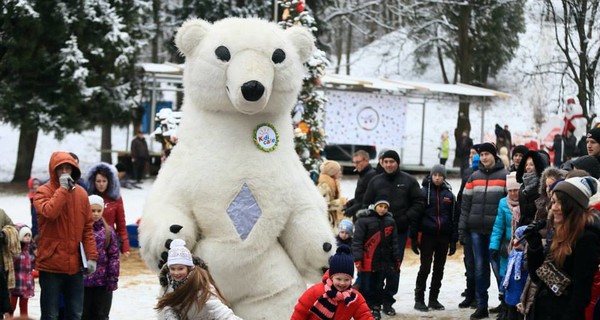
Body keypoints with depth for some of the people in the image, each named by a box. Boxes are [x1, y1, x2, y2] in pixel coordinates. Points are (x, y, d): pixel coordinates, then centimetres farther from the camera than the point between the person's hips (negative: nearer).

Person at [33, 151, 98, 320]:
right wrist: (63, 188, -18)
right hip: (51, 263, -4)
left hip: (75, 264, 5)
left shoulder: (81, 193, 9)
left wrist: (91, 255, 2)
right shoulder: (43, 192, -5)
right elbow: (50, 212, -27)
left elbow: (87, 228, 10)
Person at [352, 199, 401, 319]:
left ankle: (376, 307, 23)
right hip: (367, 261, -5)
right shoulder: (364, 220, -8)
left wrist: (397, 259, 13)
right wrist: (357, 258, -15)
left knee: (379, 286, 13)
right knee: (366, 286, 1)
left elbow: (394, 242, 14)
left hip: (383, 261, 5)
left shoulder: (390, 221, 8)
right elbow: (357, 240, -10)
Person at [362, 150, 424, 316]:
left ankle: (388, 301, 9)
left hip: (399, 231, 0)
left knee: (394, 267, 2)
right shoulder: (375, 181, 6)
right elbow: (367, 204, 8)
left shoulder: (409, 181, 3)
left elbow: (419, 203, 2)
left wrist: (406, 218, -10)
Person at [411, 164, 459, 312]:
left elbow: (455, 217, 10)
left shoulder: (449, 194, 8)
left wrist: (454, 240, 5)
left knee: (439, 269, 7)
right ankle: (419, 299, 5)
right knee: (425, 268, -3)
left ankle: (433, 299, 16)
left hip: (443, 237, 3)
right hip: (427, 236, -3)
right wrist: (413, 238, -8)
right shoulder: (424, 192, -1)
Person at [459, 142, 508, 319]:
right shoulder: (474, 177, 11)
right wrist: (462, 226, 4)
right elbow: (466, 203, 11)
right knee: (480, 266, 6)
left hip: (496, 229, -4)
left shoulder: (505, 176, -1)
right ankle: (481, 305, 10)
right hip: (476, 229, 4)